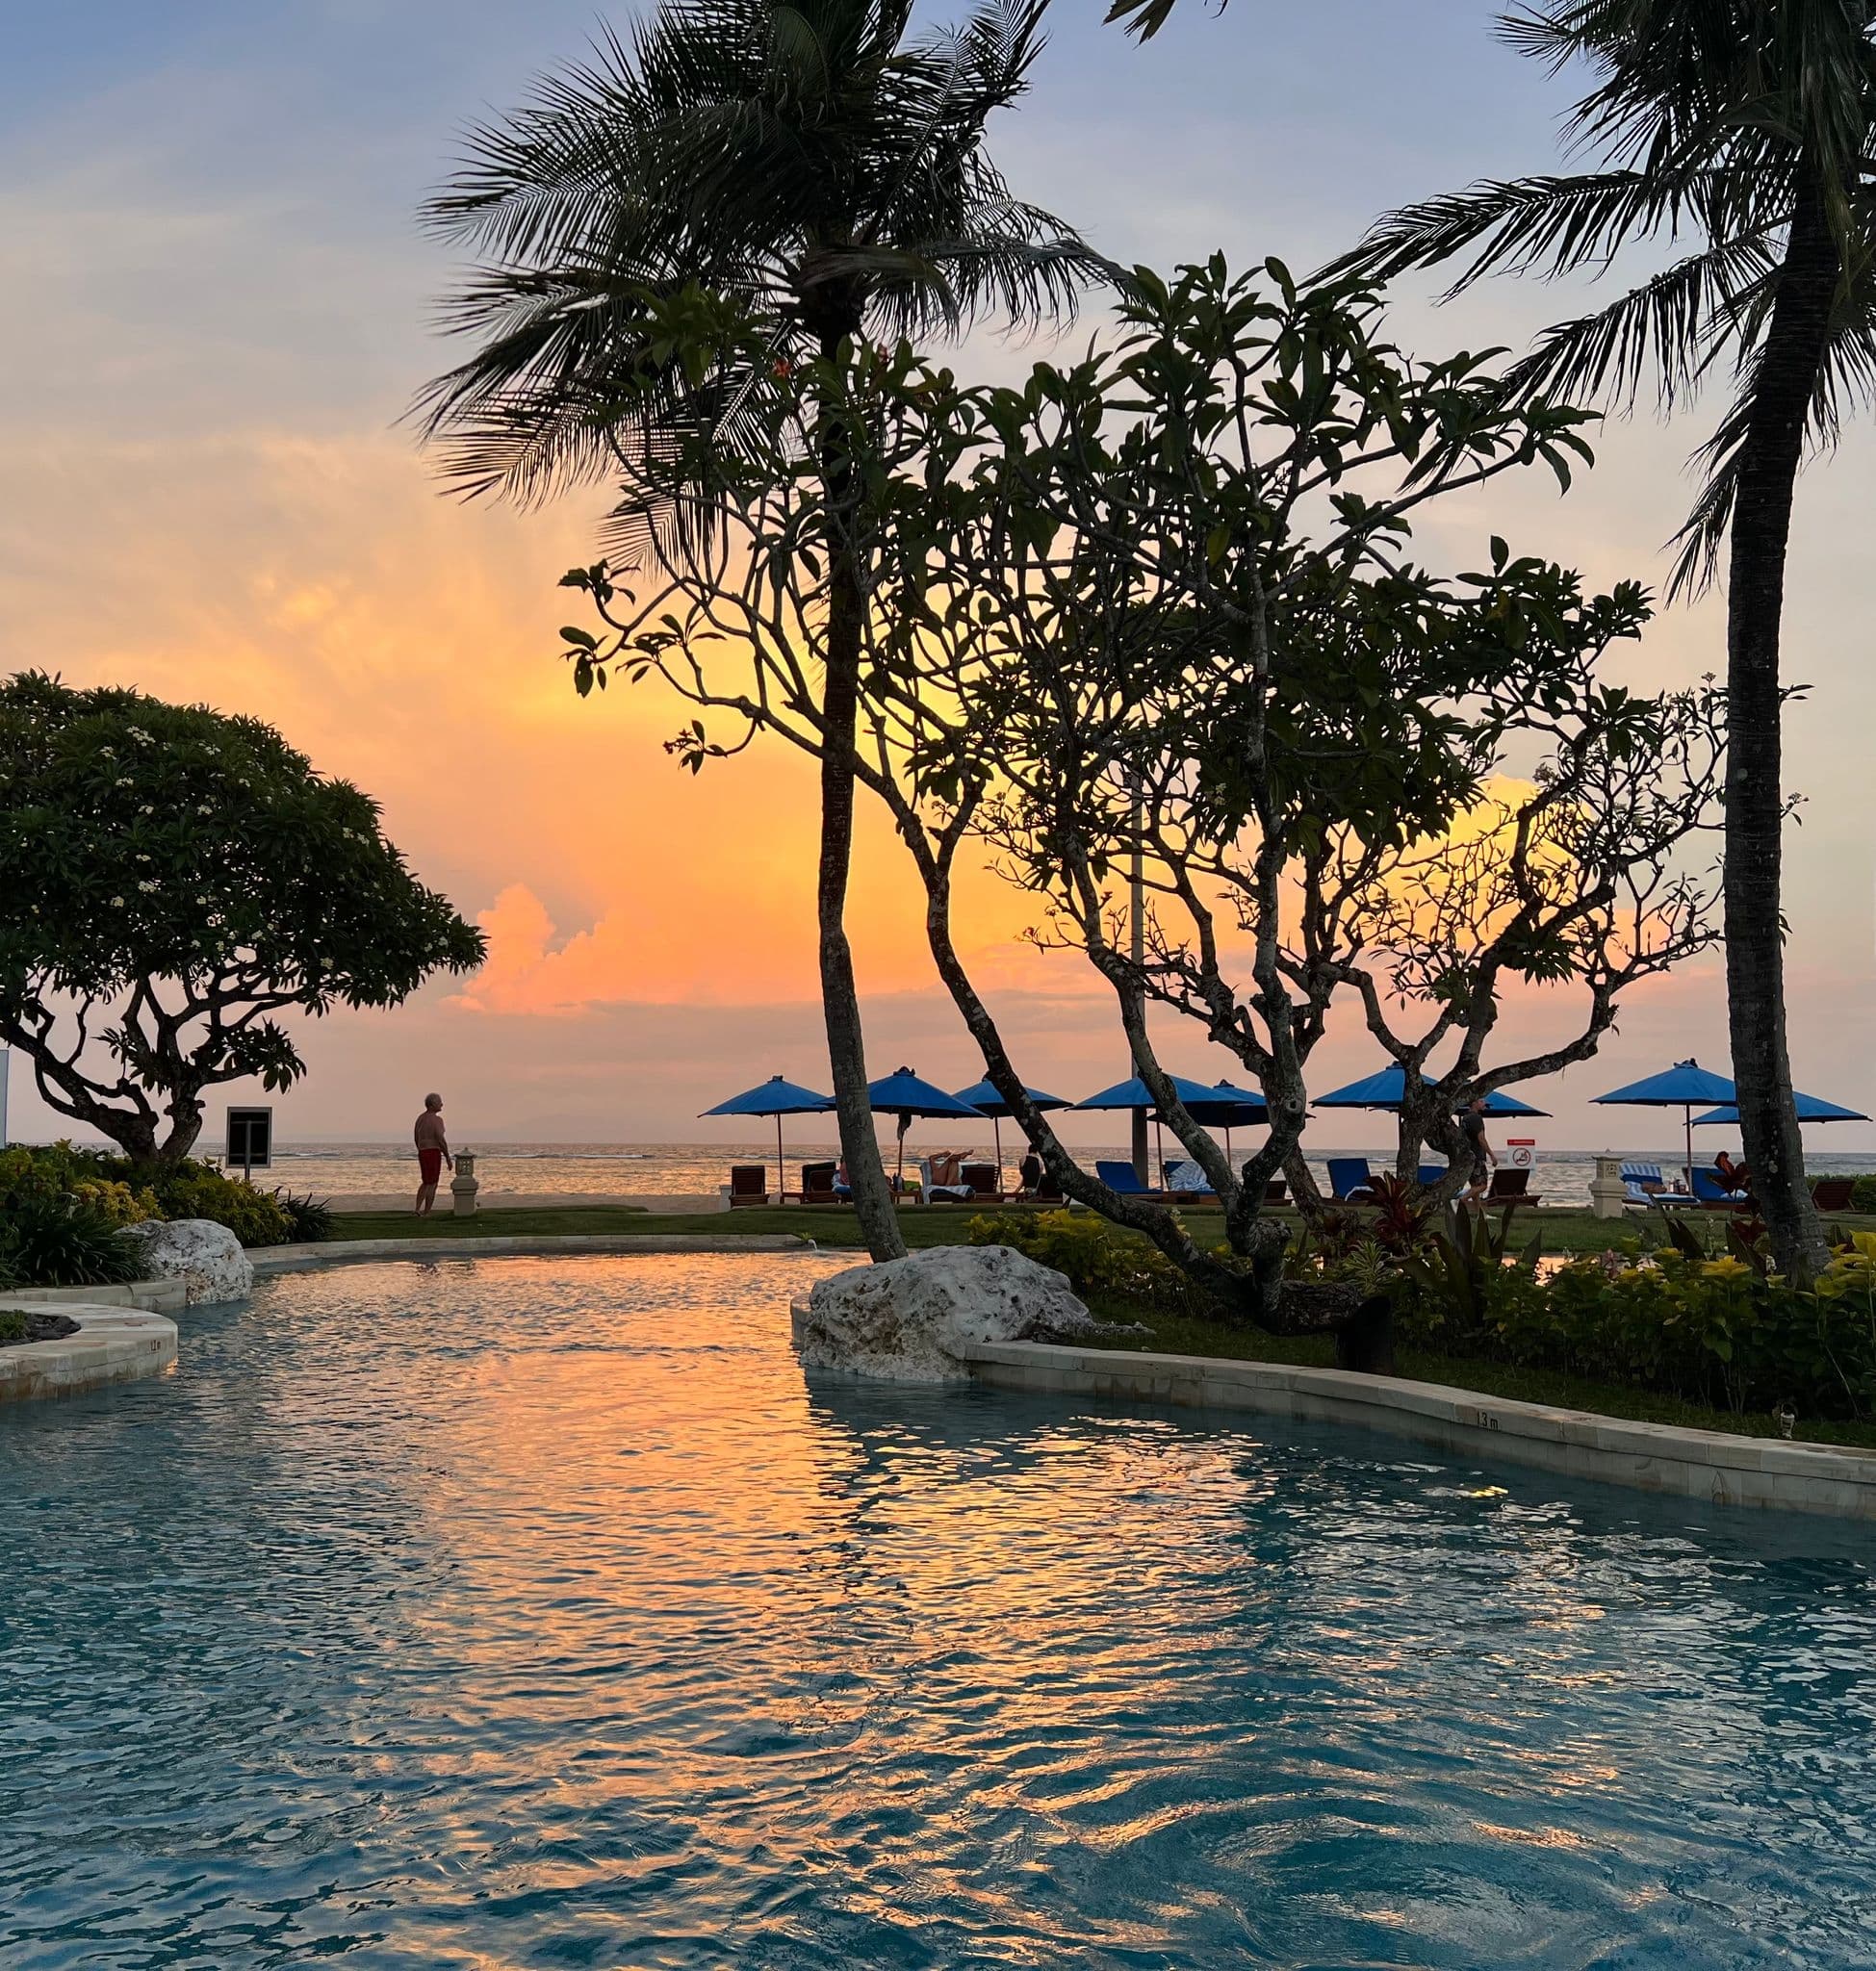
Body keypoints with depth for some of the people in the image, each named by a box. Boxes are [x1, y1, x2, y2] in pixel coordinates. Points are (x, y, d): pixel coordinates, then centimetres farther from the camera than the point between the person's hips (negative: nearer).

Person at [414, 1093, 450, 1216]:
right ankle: (426, 1214, 0)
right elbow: (441, 1140, -19)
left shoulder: (420, 1118, 12)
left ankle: (418, 1209, 10)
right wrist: (448, 1157, -11)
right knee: (432, 1185, 0)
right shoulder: (436, 1119, -14)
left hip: (422, 1154, 8)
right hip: (434, 1154, -8)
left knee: (426, 1183, 20)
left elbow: (417, 1140, 17)